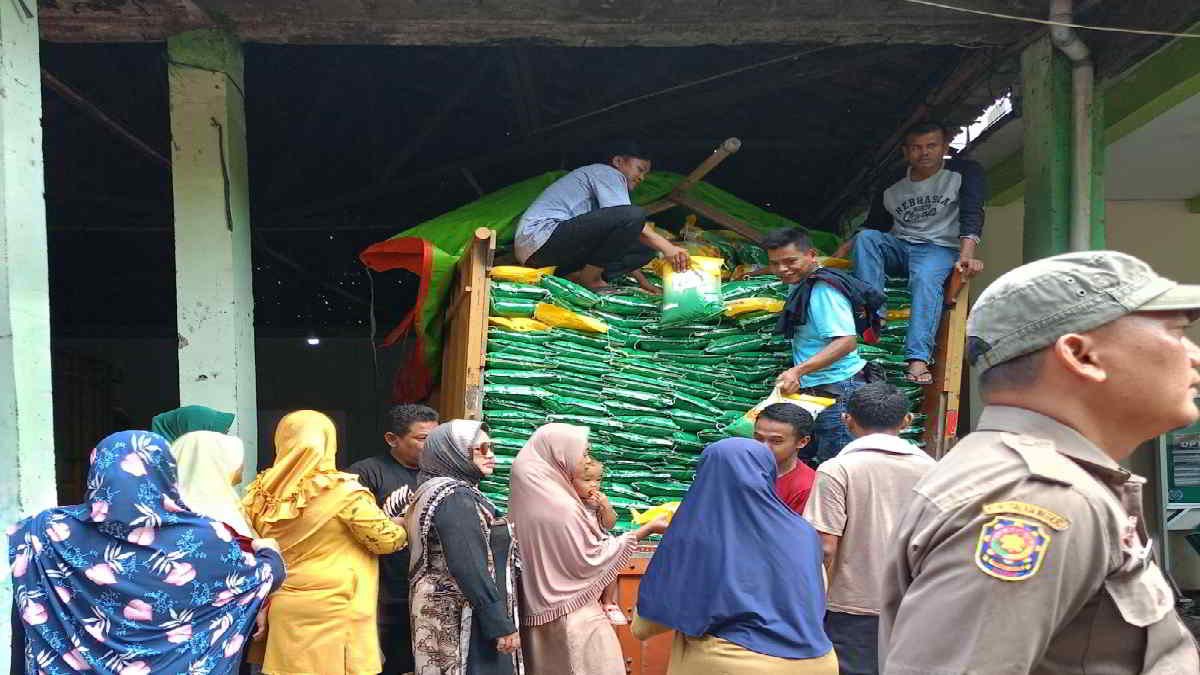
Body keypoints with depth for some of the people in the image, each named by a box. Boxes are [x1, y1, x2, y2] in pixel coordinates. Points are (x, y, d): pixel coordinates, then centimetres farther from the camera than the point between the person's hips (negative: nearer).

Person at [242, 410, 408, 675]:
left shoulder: (261, 492, 0)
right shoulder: (341, 490, -14)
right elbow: (386, 540, -10)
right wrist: (403, 528, 9)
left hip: (281, 611, 5)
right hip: (332, 613, -5)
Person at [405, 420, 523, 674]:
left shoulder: (437, 491, 13)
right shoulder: (456, 497, -18)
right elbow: (469, 568, -24)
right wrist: (502, 625, -22)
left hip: (447, 612, 10)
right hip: (462, 619, -10)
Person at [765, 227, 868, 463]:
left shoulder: (823, 290, -18)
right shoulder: (800, 286, 14)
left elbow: (846, 341, -27)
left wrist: (798, 370, -34)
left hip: (836, 390, -10)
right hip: (819, 390, 10)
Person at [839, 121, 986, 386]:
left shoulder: (965, 173, 3)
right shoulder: (891, 188, 12)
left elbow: (972, 215, -10)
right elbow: (874, 226, 16)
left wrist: (966, 256, -28)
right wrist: (842, 252, -3)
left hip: (940, 248, -4)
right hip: (899, 247, 4)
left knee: (926, 279, -37)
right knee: (865, 238, -25)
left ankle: (918, 358, -50)